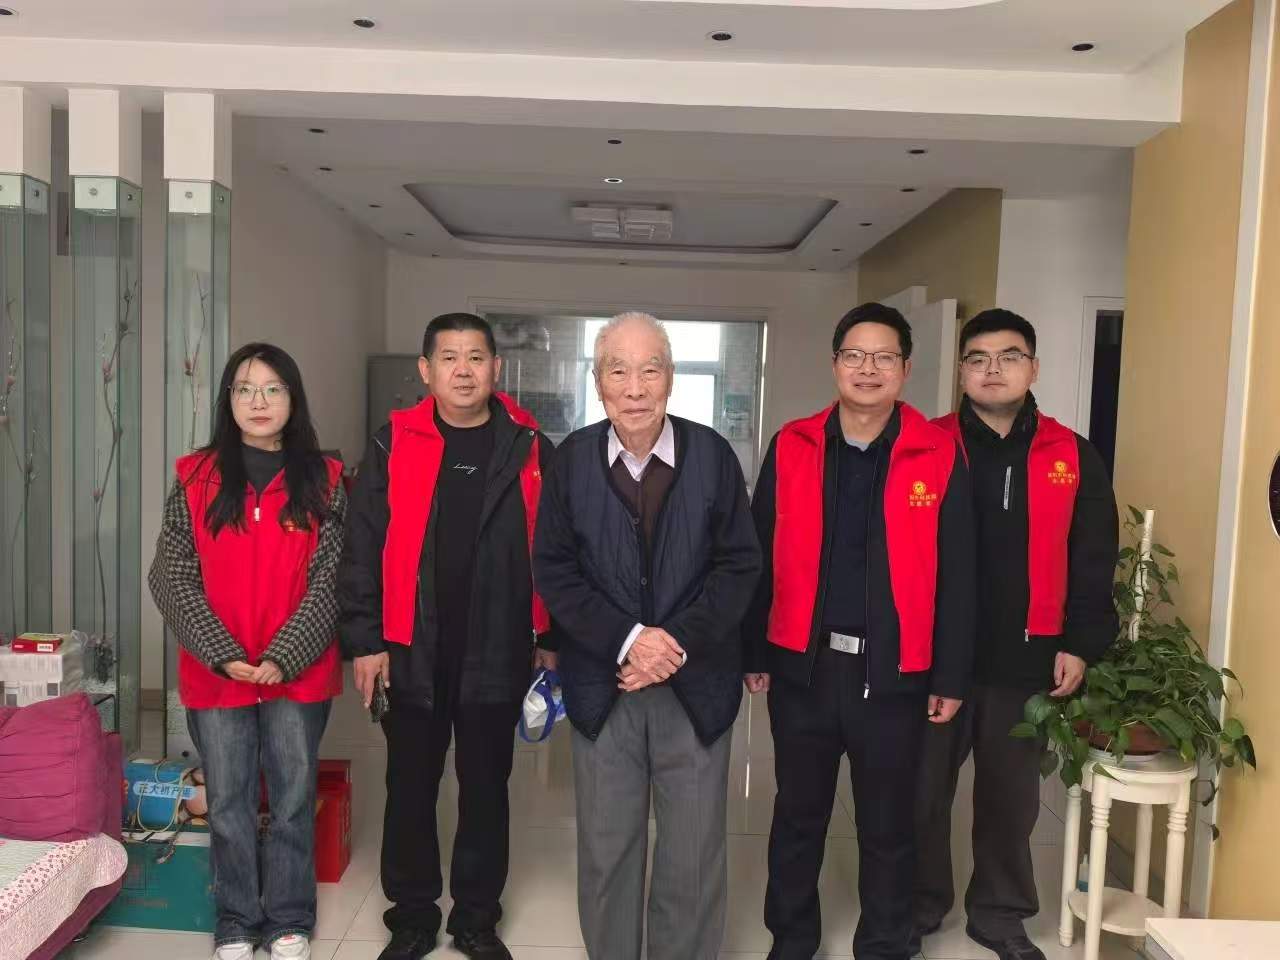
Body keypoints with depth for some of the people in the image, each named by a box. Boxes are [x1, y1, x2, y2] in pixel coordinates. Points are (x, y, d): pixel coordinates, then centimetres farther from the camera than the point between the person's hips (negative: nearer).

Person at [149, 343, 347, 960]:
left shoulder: (323, 482, -1)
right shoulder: (194, 480, 2)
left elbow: (329, 581, -5)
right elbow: (172, 579, -2)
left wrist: (284, 656, -15)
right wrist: (223, 654, -13)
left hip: (299, 674, 0)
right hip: (215, 675, 1)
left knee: (294, 800, 11)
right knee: (228, 806, 12)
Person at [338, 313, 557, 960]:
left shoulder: (528, 448, 1)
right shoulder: (394, 445, 0)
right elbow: (362, 548, -1)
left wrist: (551, 639, 3)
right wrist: (364, 641, -5)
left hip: (498, 656, 0)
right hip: (413, 655, 0)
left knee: (486, 789, 13)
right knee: (410, 790, 12)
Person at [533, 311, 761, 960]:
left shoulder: (712, 454, -4)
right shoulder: (572, 458, -2)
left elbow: (739, 564, -4)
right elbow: (553, 568, -3)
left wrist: (676, 642, -14)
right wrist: (627, 640, -14)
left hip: (696, 684, 0)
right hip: (601, 683, 1)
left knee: (694, 853, 10)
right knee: (605, 850, 14)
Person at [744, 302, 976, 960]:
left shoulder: (940, 456, -3)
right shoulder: (791, 448, 0)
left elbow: (956, 575, -1)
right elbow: (760, 559, 3)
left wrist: (951, 676, -1)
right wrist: (754, 653, 2)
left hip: (894, 672, -1)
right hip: (803, 664, 1)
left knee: (887, 825, 14)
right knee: (798, 815, 16)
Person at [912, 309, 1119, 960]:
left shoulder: (1074, 458, 3)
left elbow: (1092, 563, 5)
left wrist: (1080, 644, -1)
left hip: (1027, 661, 1)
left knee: (1011, 798, 15)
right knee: (923, 792, 11)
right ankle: (920, 905, 31)